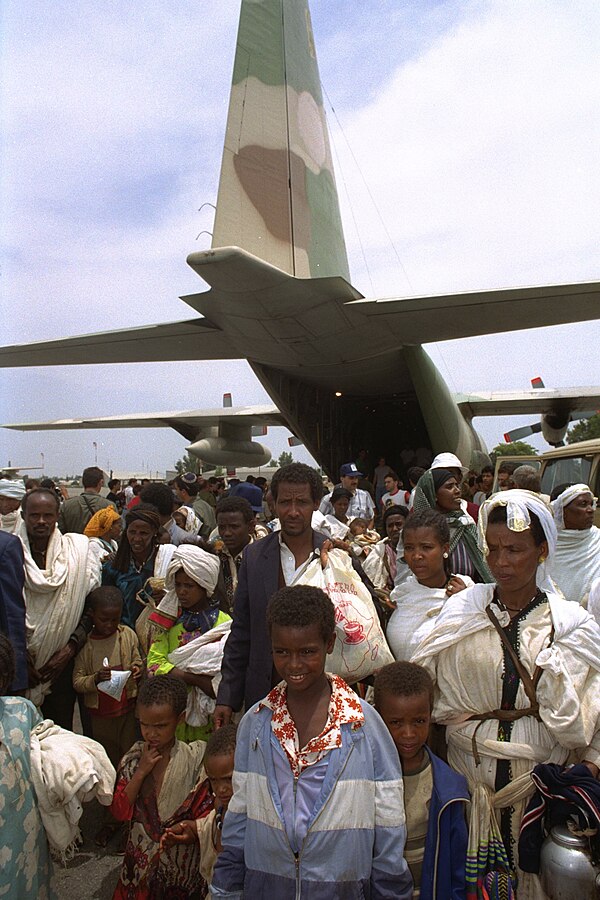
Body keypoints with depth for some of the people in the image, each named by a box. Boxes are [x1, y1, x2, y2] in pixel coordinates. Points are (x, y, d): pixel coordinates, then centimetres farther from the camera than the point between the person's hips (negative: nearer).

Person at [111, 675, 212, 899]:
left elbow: (204, 815, -9)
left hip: (182, 859, -2)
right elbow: (119, 812, -9)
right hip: (141, 859, 2)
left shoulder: (194, 760, -16)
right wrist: (141, 772, -20)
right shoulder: (133, 759, -6)